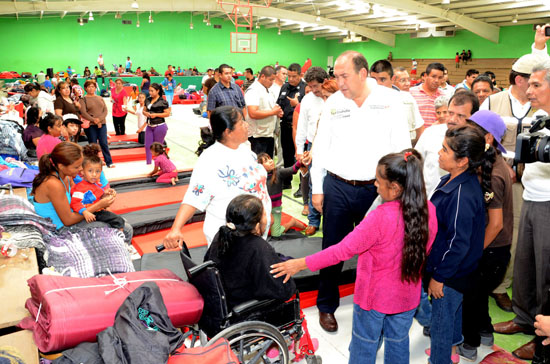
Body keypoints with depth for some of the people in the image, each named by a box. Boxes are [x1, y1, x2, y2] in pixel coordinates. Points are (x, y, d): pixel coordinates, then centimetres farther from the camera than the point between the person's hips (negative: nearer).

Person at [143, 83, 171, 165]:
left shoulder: (162, 101, -9)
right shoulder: (148, 100, 11)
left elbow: (167, 114, -11)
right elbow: (144, 110, 19)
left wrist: (156, 114, -17)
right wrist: (145, 113, -4)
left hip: (160, 126, -6)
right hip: (149, 126, 6)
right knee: (147, 146, 5)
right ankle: (148, 164, 14)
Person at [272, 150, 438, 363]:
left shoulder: (381, 218, -31)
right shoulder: (429, 209, -14)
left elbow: (344, 250, -29)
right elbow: (426, 249, 1)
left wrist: (301, 264, -22)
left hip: (375, 297, -5)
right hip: (408, 296, 5)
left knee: (364, 345, 18)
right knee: (398, 342, 26)